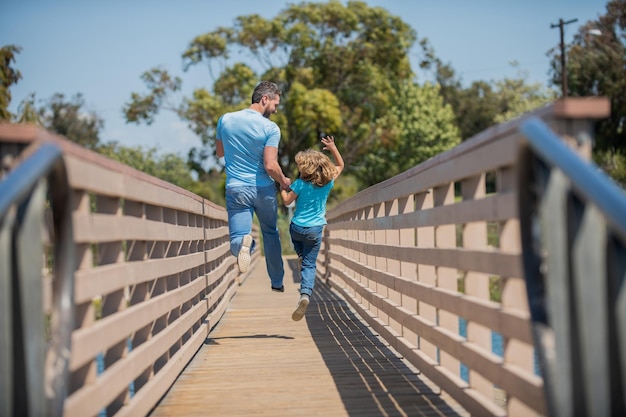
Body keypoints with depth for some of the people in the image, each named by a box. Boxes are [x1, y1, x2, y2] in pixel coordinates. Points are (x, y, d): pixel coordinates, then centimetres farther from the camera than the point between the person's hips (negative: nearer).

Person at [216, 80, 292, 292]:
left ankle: (244, 242, -39)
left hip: (236, 189, 1)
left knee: (237, 238, -2)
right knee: (271, 233, 21)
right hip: (264, 189, -1)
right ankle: (277, 282, 27)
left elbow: (219, 152, 15)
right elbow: (270, 166, -18)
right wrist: (284, 181, 1)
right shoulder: (270, 128, -12)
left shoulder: (225, 120, 0)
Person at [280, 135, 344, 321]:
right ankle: (305, 294, -19)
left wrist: (282, 187, 10)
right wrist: (333, 148, 13)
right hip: (315, 230, 1)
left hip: (297, 227, -1)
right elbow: (340, 166, 14)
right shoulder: (328, 182, -1)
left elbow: (287, 201, -4)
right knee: (310, 264, 0)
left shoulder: (300, 184, -12)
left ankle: (300, 257, 14)